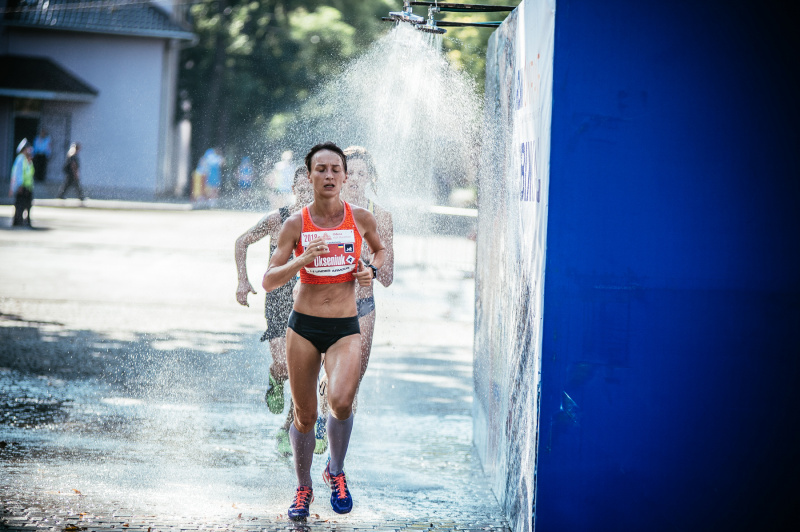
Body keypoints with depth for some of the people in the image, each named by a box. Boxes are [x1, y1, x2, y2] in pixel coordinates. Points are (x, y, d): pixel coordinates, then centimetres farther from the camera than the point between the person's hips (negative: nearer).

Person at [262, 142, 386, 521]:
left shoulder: (361, 218, -1)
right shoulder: (295, 224, -4)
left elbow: (380, 249, 22)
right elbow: (268, 282, -6)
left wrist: (372, 270, 0)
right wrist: (302, 260, -22)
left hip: (345, 329, 0)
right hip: (303, 326, 0)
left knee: (341, 401, -23)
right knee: (305, 415, 7)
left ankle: (336, 472, 5)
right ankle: (304, 487, 31)